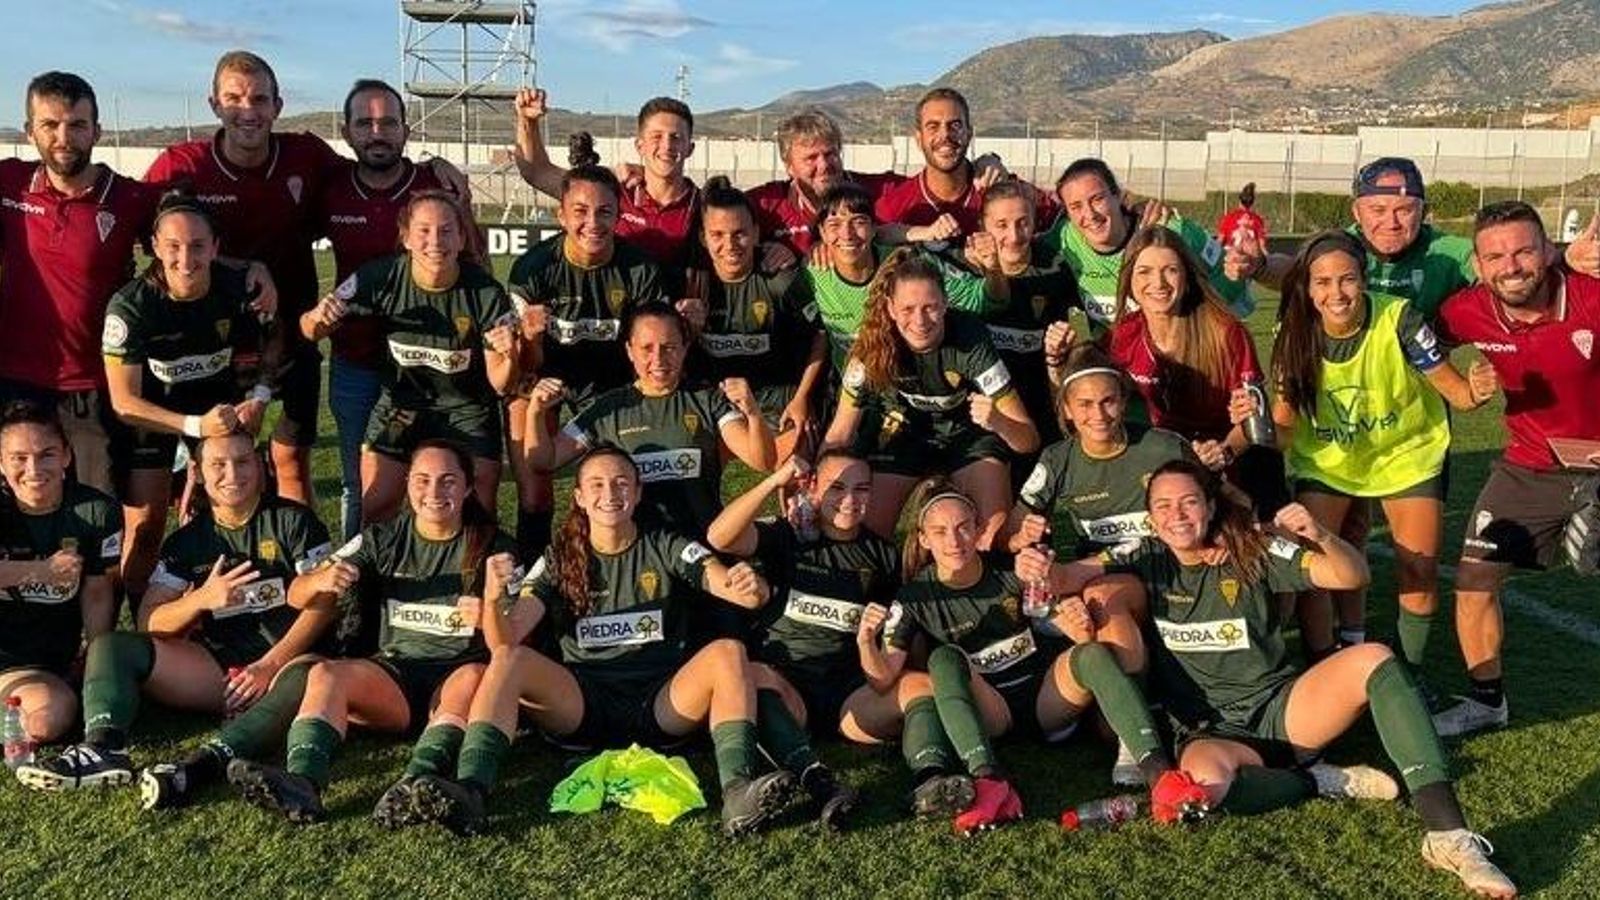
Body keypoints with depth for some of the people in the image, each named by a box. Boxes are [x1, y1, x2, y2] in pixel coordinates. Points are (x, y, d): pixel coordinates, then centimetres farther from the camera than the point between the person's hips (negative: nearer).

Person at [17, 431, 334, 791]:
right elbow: (148, 622, 6)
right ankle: (103, 747, -35)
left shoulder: (292, 520, 4)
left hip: (284, 661, -4)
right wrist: (202, 599, -15)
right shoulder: (187, 541, 13)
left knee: (308, 677, -40)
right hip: (217, 665, 4)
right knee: (109, 646, -11)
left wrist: (270, 666, -15)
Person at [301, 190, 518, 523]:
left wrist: (510, 357, -35)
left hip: (467, 410, -1)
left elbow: (500, 385, -13)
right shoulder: (381, 277, -15)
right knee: (375, 510, -5)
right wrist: (318, 318, -30)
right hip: (400, 405, 1)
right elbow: (311, 332, -7)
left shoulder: (486, 292, -18)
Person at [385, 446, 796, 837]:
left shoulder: (667, 549, 10)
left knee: (727, 651, -26)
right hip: (581, 704, 1)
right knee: (509, 659, -23)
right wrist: (492, 600, -24)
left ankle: (739, 792, -43)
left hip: (660, 704, -1)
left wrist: (750, 587, -32)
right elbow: (506, 639, -1)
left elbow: (727, 583, -7)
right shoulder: (559, 560, 11)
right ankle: (469, 791, -39)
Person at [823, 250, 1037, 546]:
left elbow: (1030, 441, -28)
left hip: (969, 433, -1)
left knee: (996, 533, -22)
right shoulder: (873, 346, -25)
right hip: (907, 432, 1)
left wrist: (997, 422, -50)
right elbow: (840, 435, -15)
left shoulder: (971, 339, -28)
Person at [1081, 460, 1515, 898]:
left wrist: (1320, 536, -28)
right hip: (1210, 732, -2)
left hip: (1281, 709, 2)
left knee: (1373, 659, -26)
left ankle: (1448, 832, -31)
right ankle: (1322, 781, -12)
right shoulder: (1146, 561, 1)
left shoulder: (1253, 550, -1)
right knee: (1206, 782, -39)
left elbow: (1353, 576, -7)